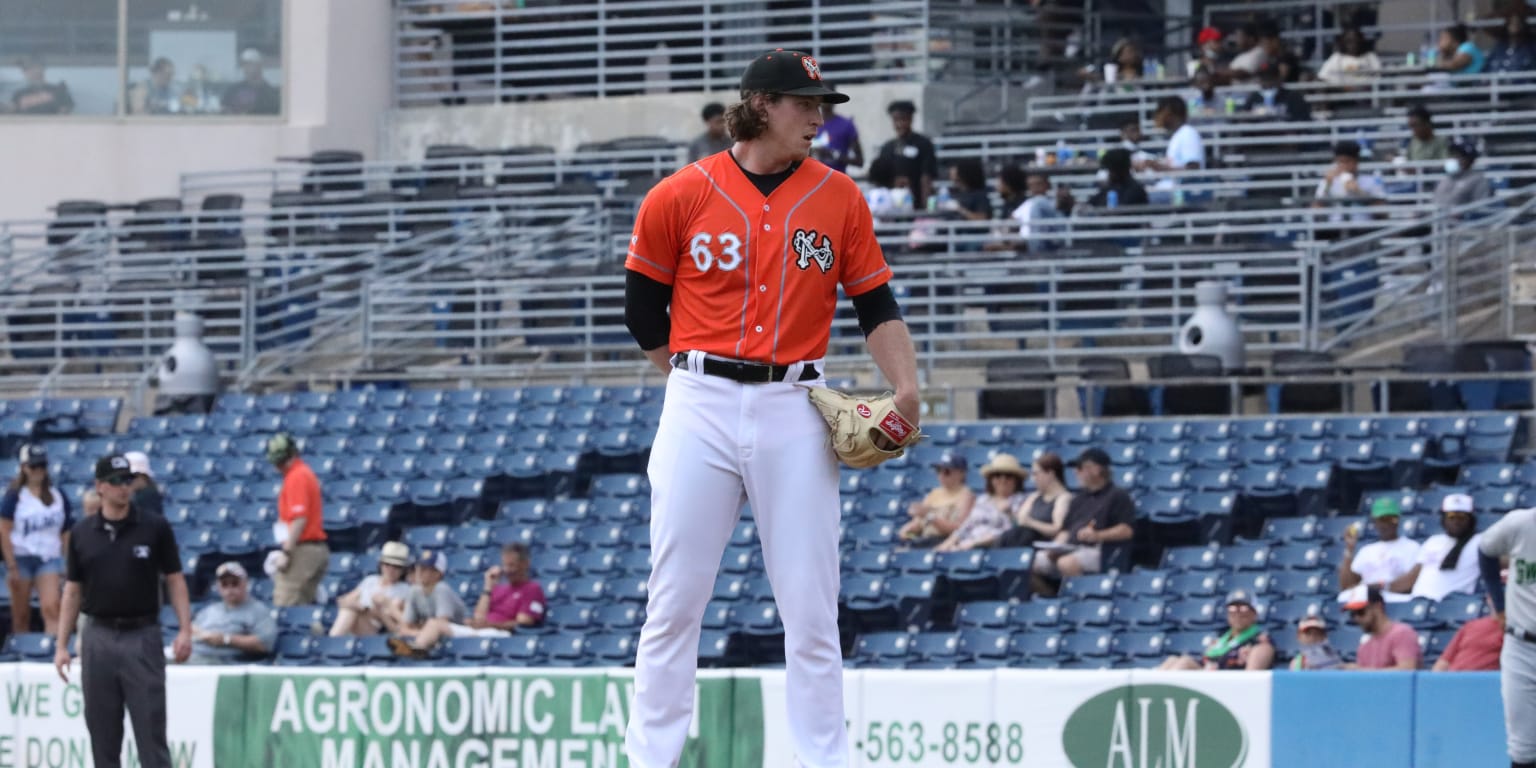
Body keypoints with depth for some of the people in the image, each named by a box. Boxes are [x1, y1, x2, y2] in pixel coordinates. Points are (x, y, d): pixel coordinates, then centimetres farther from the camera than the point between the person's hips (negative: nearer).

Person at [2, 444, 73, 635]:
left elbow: (66, 533, 13)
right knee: (21, 616, 3)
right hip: (21, 557, -1)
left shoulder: (58, 497, 8)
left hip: (49, 559, 1)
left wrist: (68, 562, 6)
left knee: (51, 607, -17)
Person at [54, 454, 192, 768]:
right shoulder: (81, 534, 6)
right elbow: (73, 590, 11)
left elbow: (175, 580, 1)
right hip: (99, 639, 3)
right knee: (102, 732, 5)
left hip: (142, 637, -3)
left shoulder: (155, 528, 0)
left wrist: (185, 630, -11)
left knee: (151, 729, -5)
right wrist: (61, 644, 5)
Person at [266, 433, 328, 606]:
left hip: (302, 551, -10)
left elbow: (299, 520, -20)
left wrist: (286, 552, -21)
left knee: (284, 605, -14)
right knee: (304, 604, 11)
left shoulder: (296, 477, -12)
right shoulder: (306, 473, 19)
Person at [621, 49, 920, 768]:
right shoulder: (681, 197, 0)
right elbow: (643, 308, 8)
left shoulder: (837, 198, 6)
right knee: (674, 600, 1)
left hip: (793, 412, 1)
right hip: (700, 408, -1)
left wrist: (905, 388, -6)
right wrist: (700, 383, 9)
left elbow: (876, 304, 8)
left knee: (812, 606, 1)